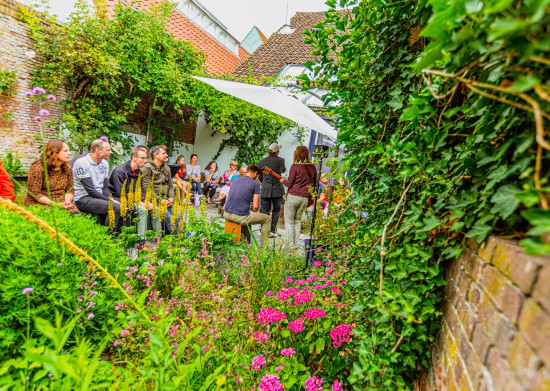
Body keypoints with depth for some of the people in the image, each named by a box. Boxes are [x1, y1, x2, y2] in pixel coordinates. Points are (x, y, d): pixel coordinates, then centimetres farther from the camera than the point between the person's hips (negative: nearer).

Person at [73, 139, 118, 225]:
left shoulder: (104, 163, 10)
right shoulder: (82, 163, -12)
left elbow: (105, 187, 10)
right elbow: (90, 190, -16)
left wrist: (109, 199, -9)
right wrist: (109, 200, -17)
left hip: (99, 198, 7)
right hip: (83, 199, -7)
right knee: (115, 207, -28)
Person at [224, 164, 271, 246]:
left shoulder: (235, 180, 14)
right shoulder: (255, 183, -4)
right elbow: (255, 206, -8)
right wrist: (254, 213, 14)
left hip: (227, 214, 7)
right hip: (241, 217, -7)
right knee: (267, 219, 13)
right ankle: (262, 246, 15)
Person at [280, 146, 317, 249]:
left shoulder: (295, 166, -10)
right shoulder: (312, 167, 6)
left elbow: (289, 183, -8)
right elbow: (315, 183, 12)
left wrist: (283, 181, 11)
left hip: (293, 197, -5)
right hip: (305, 198, 5)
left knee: (289, 222, 7)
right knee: (297, 221, 18)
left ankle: (290, 245, 7)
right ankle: (295, 244, 17)